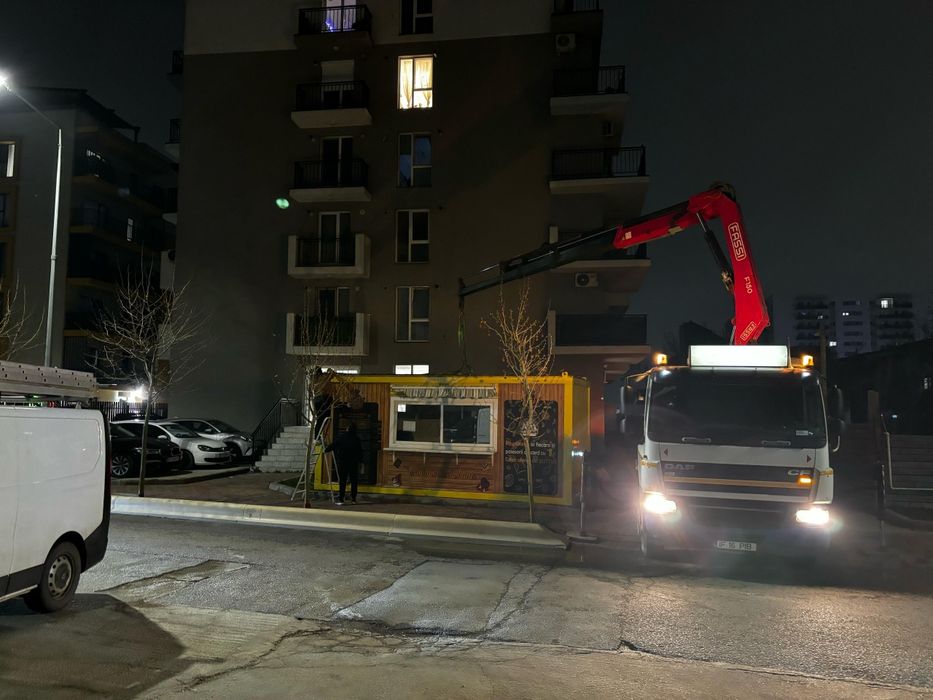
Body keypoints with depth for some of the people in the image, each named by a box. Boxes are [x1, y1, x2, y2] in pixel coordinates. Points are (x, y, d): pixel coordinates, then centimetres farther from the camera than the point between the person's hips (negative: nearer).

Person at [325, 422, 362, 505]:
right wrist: (361, 461, 9)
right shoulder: (357, 439, -3)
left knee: (342, 481, 4)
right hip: (354, 463, 0)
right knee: (354, 481, 7)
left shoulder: (340, 437, -4)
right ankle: (353, 499, 8)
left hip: (342, 462, 0)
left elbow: (332, 446, 0)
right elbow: (360, 451, 0)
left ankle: (340, 499, 0)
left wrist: (326, 450, 17)